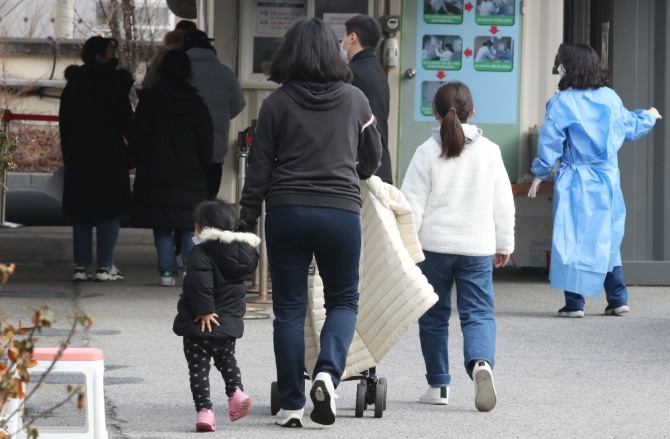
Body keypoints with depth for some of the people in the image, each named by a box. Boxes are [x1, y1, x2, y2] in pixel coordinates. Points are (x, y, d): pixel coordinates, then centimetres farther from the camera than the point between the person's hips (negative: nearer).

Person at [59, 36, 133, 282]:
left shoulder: (72, 86, 8)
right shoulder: (114, 84, -8)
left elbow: (65, 126, 11)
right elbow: (126, 122, -8)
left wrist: (68, 157, 16)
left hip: (78, 159, 5)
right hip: (109, 158, -5)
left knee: (81, 214, 8)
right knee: (109, 212, 0)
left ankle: (81, 266, 4)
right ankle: (105, 267, -5)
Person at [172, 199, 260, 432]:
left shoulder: (202, 253, -15)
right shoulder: (242, 251, 7)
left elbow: (200, 282, -28)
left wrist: (204, 311, -24)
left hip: (200, 325, -6)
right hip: (230, 324, 6)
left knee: (198, 368, 0)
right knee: (226, 360, 29)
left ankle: (204, 409, -10)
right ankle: (236, 390, 10)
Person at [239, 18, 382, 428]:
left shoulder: (277, 103, 0)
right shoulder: (355, 99, 4)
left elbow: (259, 166, 0)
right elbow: (373, 159, 17)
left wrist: (247, 219, 6)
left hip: (286, 211, 0)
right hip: (341, 210, 0)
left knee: (289, 308, 7)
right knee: (343, 299, 14)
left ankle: (291, 405, 6)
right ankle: (327, 372, -12)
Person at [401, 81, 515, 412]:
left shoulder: (428, 152, -5)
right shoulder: (489, 151, 3)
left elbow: (412, 204, -7)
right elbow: (503, 204, 9)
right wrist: (504, 244, 21)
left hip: (434, 245, -1)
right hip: (477, 247, 1)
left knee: (434, 315, 12)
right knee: (478, 313, 0)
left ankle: (438, 385, 17)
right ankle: (481, 362, -29)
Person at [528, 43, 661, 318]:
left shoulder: (562, 103, -11)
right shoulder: (610, 98, 3)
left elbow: (550, 144, -10)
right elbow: (629, 128, 19)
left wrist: (540, 174, 3)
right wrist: (648, 117, 40)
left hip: (575, 181, -4)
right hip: (608, 179, 4)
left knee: (573, 240, 0)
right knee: (607, 240, 14)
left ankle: (574, 303, -2)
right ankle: (618, 300, 13)